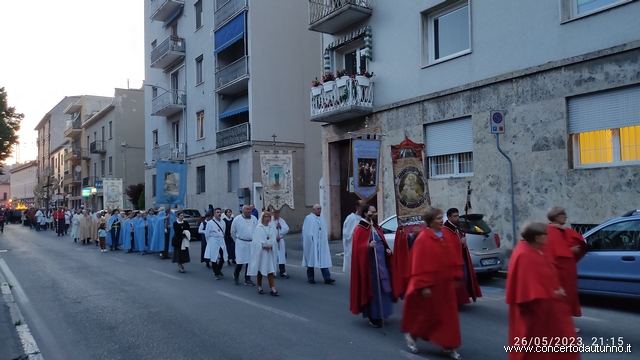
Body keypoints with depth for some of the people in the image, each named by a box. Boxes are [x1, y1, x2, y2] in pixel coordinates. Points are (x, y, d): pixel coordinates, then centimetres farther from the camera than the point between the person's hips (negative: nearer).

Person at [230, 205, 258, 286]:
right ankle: (236, 276, 24)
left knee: (250, 261, 6)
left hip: (252, 243, 3)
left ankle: (247, 279, 18)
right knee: (240, 261, -1)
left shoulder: (254, 219, 4)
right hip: (241, 243, -3)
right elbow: (233, 231, 6)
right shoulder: (237, 219, -5)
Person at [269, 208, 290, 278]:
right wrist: (275, 237, -16)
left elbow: (287, 229, 2)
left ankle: (282, 272, 9)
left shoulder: (281, 220, 9)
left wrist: (280, 227, -13)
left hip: (280, 241, 4)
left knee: (282, 256, 3)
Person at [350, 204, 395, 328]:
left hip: (381, 262, 8)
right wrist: (369, 246, -30)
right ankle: (373, 317, 8)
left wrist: (387, 250, 2)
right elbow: (358, 248, -15)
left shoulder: (377, 228, 14)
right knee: (372, 289, -3)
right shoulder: (360, 229, -10)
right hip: (369, 263, -8)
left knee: (382, 288, 10)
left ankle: (380, 314, 23)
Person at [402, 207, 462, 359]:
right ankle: (410, 334, 28)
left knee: (448, 315, 9)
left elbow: (451, 258, 13)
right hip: (430, 285, -7)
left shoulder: (444, 235, 6)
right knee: (428, 314, 4)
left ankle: (448, 346, 19)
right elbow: (420, 264, -18)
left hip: (445, 283, 7)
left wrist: (455, 276, 10)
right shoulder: (423, 239, -16)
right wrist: (424, 285, -20)